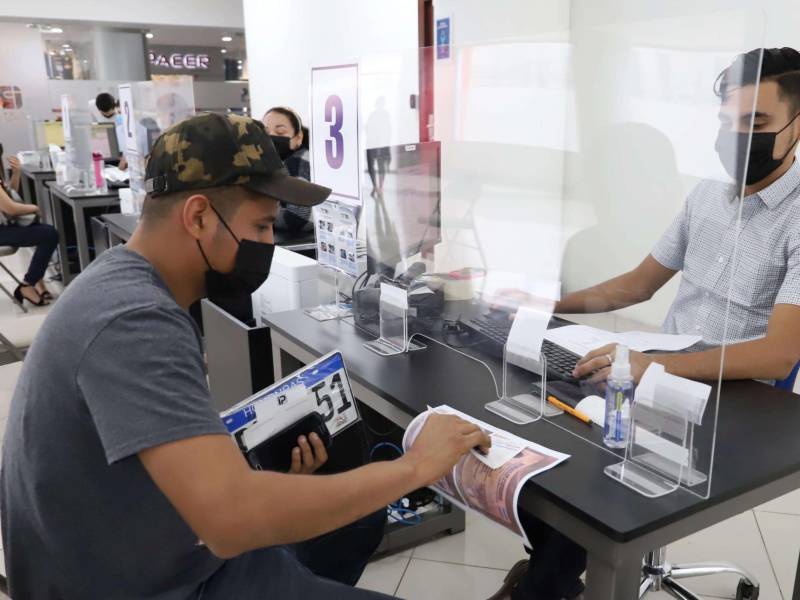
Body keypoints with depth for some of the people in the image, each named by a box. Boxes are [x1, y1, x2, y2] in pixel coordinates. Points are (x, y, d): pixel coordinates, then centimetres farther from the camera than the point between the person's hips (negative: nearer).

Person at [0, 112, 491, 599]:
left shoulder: (129, 285, 2)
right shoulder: (135, 318, -30)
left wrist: (274, 482, -6)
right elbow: (231, 519, -38)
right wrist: (415, 466, -28)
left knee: (361, 518, 18)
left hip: (166, 549, 9)